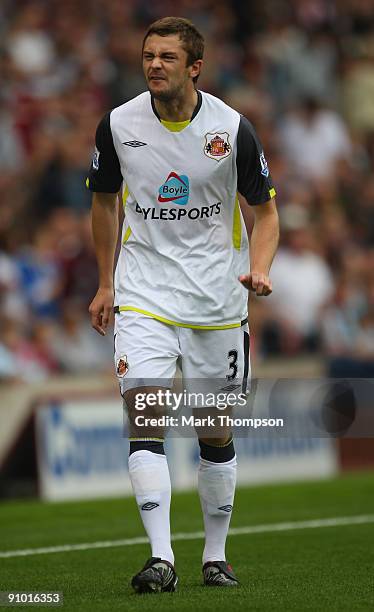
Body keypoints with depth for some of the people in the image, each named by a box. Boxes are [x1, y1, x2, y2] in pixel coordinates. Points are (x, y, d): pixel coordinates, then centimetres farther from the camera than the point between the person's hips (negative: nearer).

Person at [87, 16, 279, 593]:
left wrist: (260, 267, -15)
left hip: (217, 298, 0)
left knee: (216, 432, 5)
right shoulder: (118, 124, -2)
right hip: (143, 291, 0)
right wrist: (105, 283, 15)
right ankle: (161, 558, -19)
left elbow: (265, 207, 3)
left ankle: (215, 557, 21)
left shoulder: (232, 128, -7)